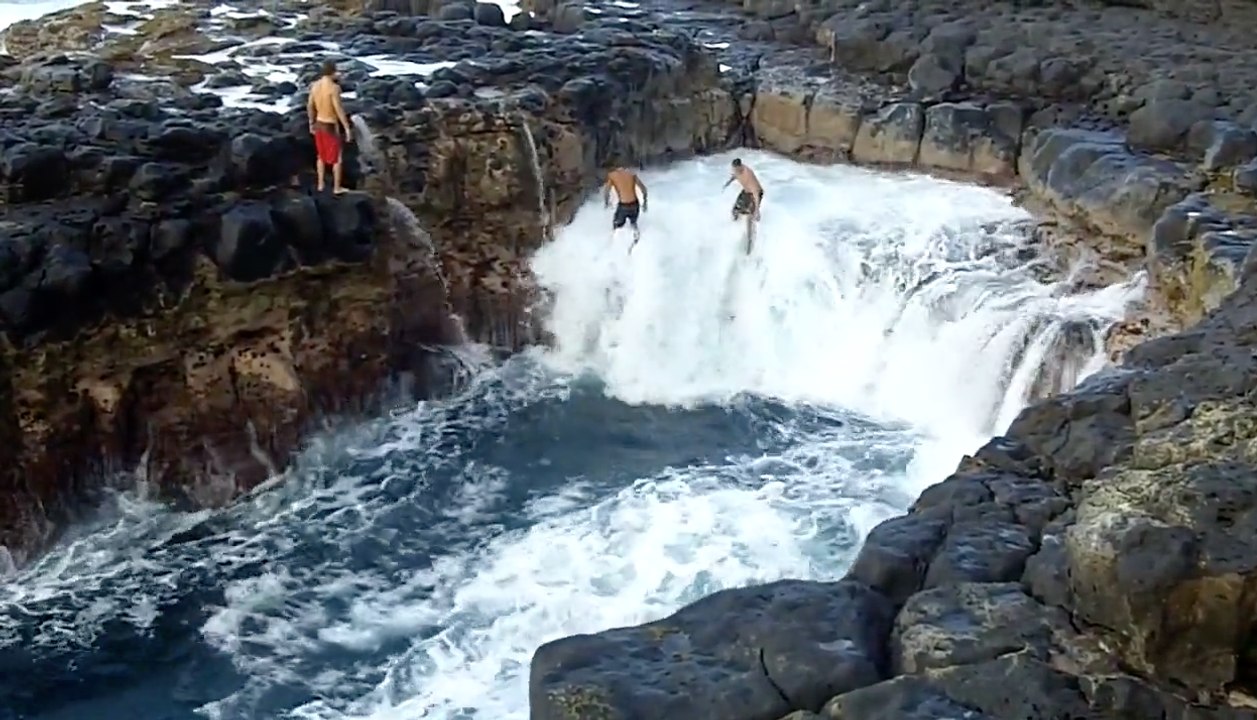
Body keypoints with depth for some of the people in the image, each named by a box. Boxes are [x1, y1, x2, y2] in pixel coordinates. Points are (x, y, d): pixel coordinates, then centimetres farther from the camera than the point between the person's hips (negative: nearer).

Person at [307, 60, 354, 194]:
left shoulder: (315, 85, 0)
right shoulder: (334, 87, -22)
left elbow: (310, 106, 8)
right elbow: (339, 110, -24)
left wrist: (311, 123, 21)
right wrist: (347, 128, -19)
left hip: (319, 124, 7)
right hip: (330, 126, -7)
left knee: (321, 155, 21)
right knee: (337, 157, 8)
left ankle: (320, 184, 27)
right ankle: (337, 187, 13)